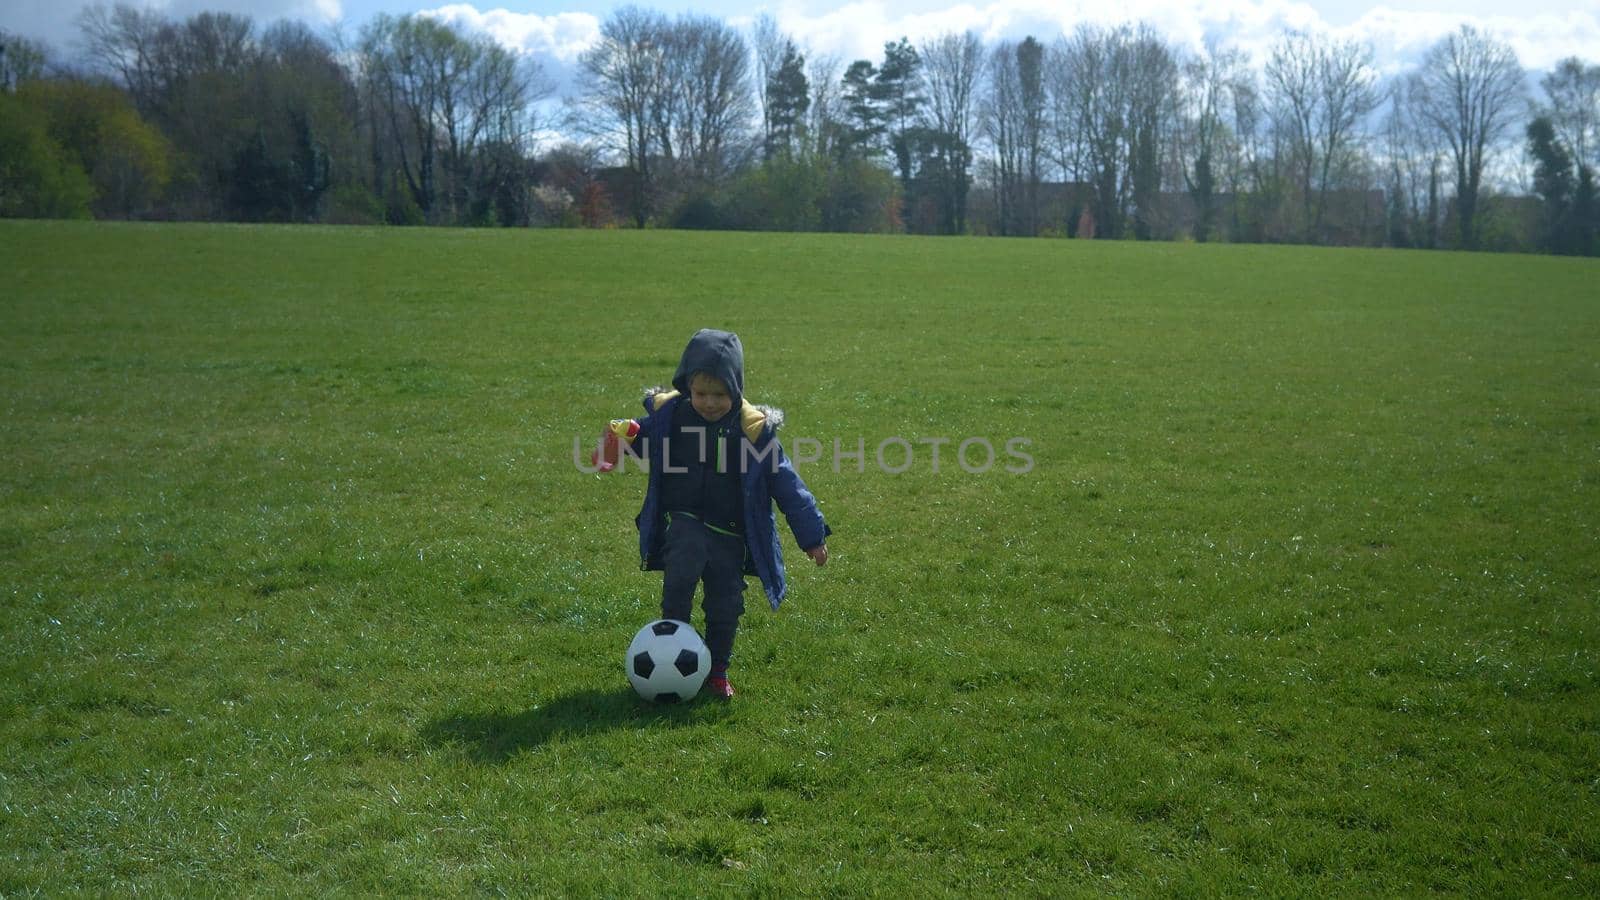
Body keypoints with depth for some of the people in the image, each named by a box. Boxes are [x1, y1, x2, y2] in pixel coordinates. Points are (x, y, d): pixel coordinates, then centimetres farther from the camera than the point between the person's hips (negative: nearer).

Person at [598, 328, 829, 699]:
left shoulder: (753, 428, -8)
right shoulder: (668, 414, -5)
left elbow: (784, 481, -3)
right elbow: (640, 440, 15)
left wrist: (811, 534, -3)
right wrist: (620, 438, -11)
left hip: (730, 533, 1)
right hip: (684, 523, -1)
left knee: (725, 605, 4)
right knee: (681, 573, -27)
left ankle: (717, 670, 25)